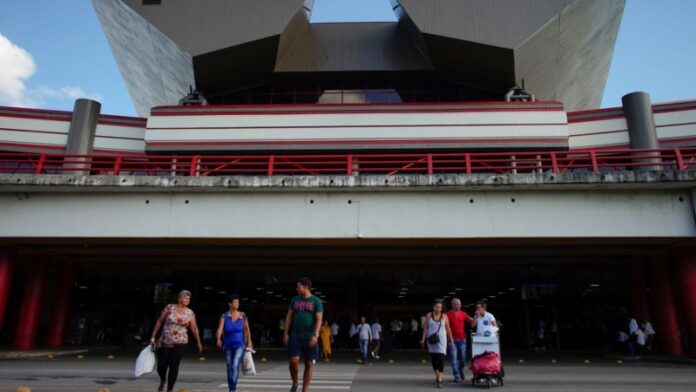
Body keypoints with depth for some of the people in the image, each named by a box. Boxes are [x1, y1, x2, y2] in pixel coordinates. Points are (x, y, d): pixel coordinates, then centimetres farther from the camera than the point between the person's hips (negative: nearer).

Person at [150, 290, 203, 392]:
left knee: (174, 365, -7)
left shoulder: (190, 313, 0)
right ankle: (163, 381, 39)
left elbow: (194, 329, 5)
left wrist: (198, 343, 5)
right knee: (161, 366, 5)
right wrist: (153, 337, 1)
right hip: (164, 342, 0)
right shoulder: (169, 307, -3)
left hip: (180, 343, 0)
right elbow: (159, 322, 3)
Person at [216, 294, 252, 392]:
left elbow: (247, 329, 9)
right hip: (228, 346, 2)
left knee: (235, 365, -21)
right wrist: (218, 339, -38)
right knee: (229, 368, 14)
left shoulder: (243, 316, -3)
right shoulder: (224, 316, -6)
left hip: (239, 345, -2)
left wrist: (249, 342, 14)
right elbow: (220, 329, -20)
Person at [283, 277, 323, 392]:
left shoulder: (316, 301, -2)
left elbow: (319, 319, -8)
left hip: (309, 337, -2)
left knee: (309, 364, 2)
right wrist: (286, 333, 4)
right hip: (295, 336, 2)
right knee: (294, 360, -11)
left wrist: (315, 335, -21)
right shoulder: (295, 299, 9)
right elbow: (289, 316, 11)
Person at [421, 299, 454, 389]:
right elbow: (425, 328, 5)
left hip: (441, 340, -1)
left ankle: (440, 380, -14)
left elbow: (448, 329, 7)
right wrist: (423, 339, -2)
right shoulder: (429, 316, 5)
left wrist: (451, 340, 6)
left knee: (441, 358, -12)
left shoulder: (444, 316, 3)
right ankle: (437, 376, 26)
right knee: (433, 358, 8)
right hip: (432, 340, 2)